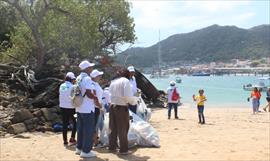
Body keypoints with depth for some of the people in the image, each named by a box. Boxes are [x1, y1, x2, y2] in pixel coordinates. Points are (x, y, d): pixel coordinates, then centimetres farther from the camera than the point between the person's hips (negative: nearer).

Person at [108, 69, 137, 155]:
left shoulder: (113, 81, 11)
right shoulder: (125, 81, -9)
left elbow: (110, 93, 11)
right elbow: (127, 96, -18)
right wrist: (133, 101, -2)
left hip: (112, 106, 7)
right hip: (122, 107, -7)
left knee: (113, 128, 15)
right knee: (123, 129, 3)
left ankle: (112, 147, 24)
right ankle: (123, 149, 10)